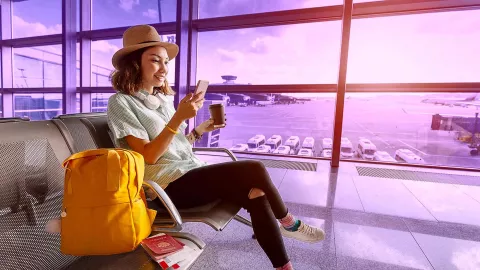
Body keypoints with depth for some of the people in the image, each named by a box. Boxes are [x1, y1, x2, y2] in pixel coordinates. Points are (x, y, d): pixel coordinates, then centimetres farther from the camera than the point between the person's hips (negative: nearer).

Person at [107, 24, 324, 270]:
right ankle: (287, 222, 6)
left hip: (193, 173, 6)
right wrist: (179, 117, -21)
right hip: (168, 185, -6)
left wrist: (200, 130, 5)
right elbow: (149, 156, -15)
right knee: (254, 170, -21)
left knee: (255, 194, -17)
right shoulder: (120, 103, -5)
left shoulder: (163, 99, 15)